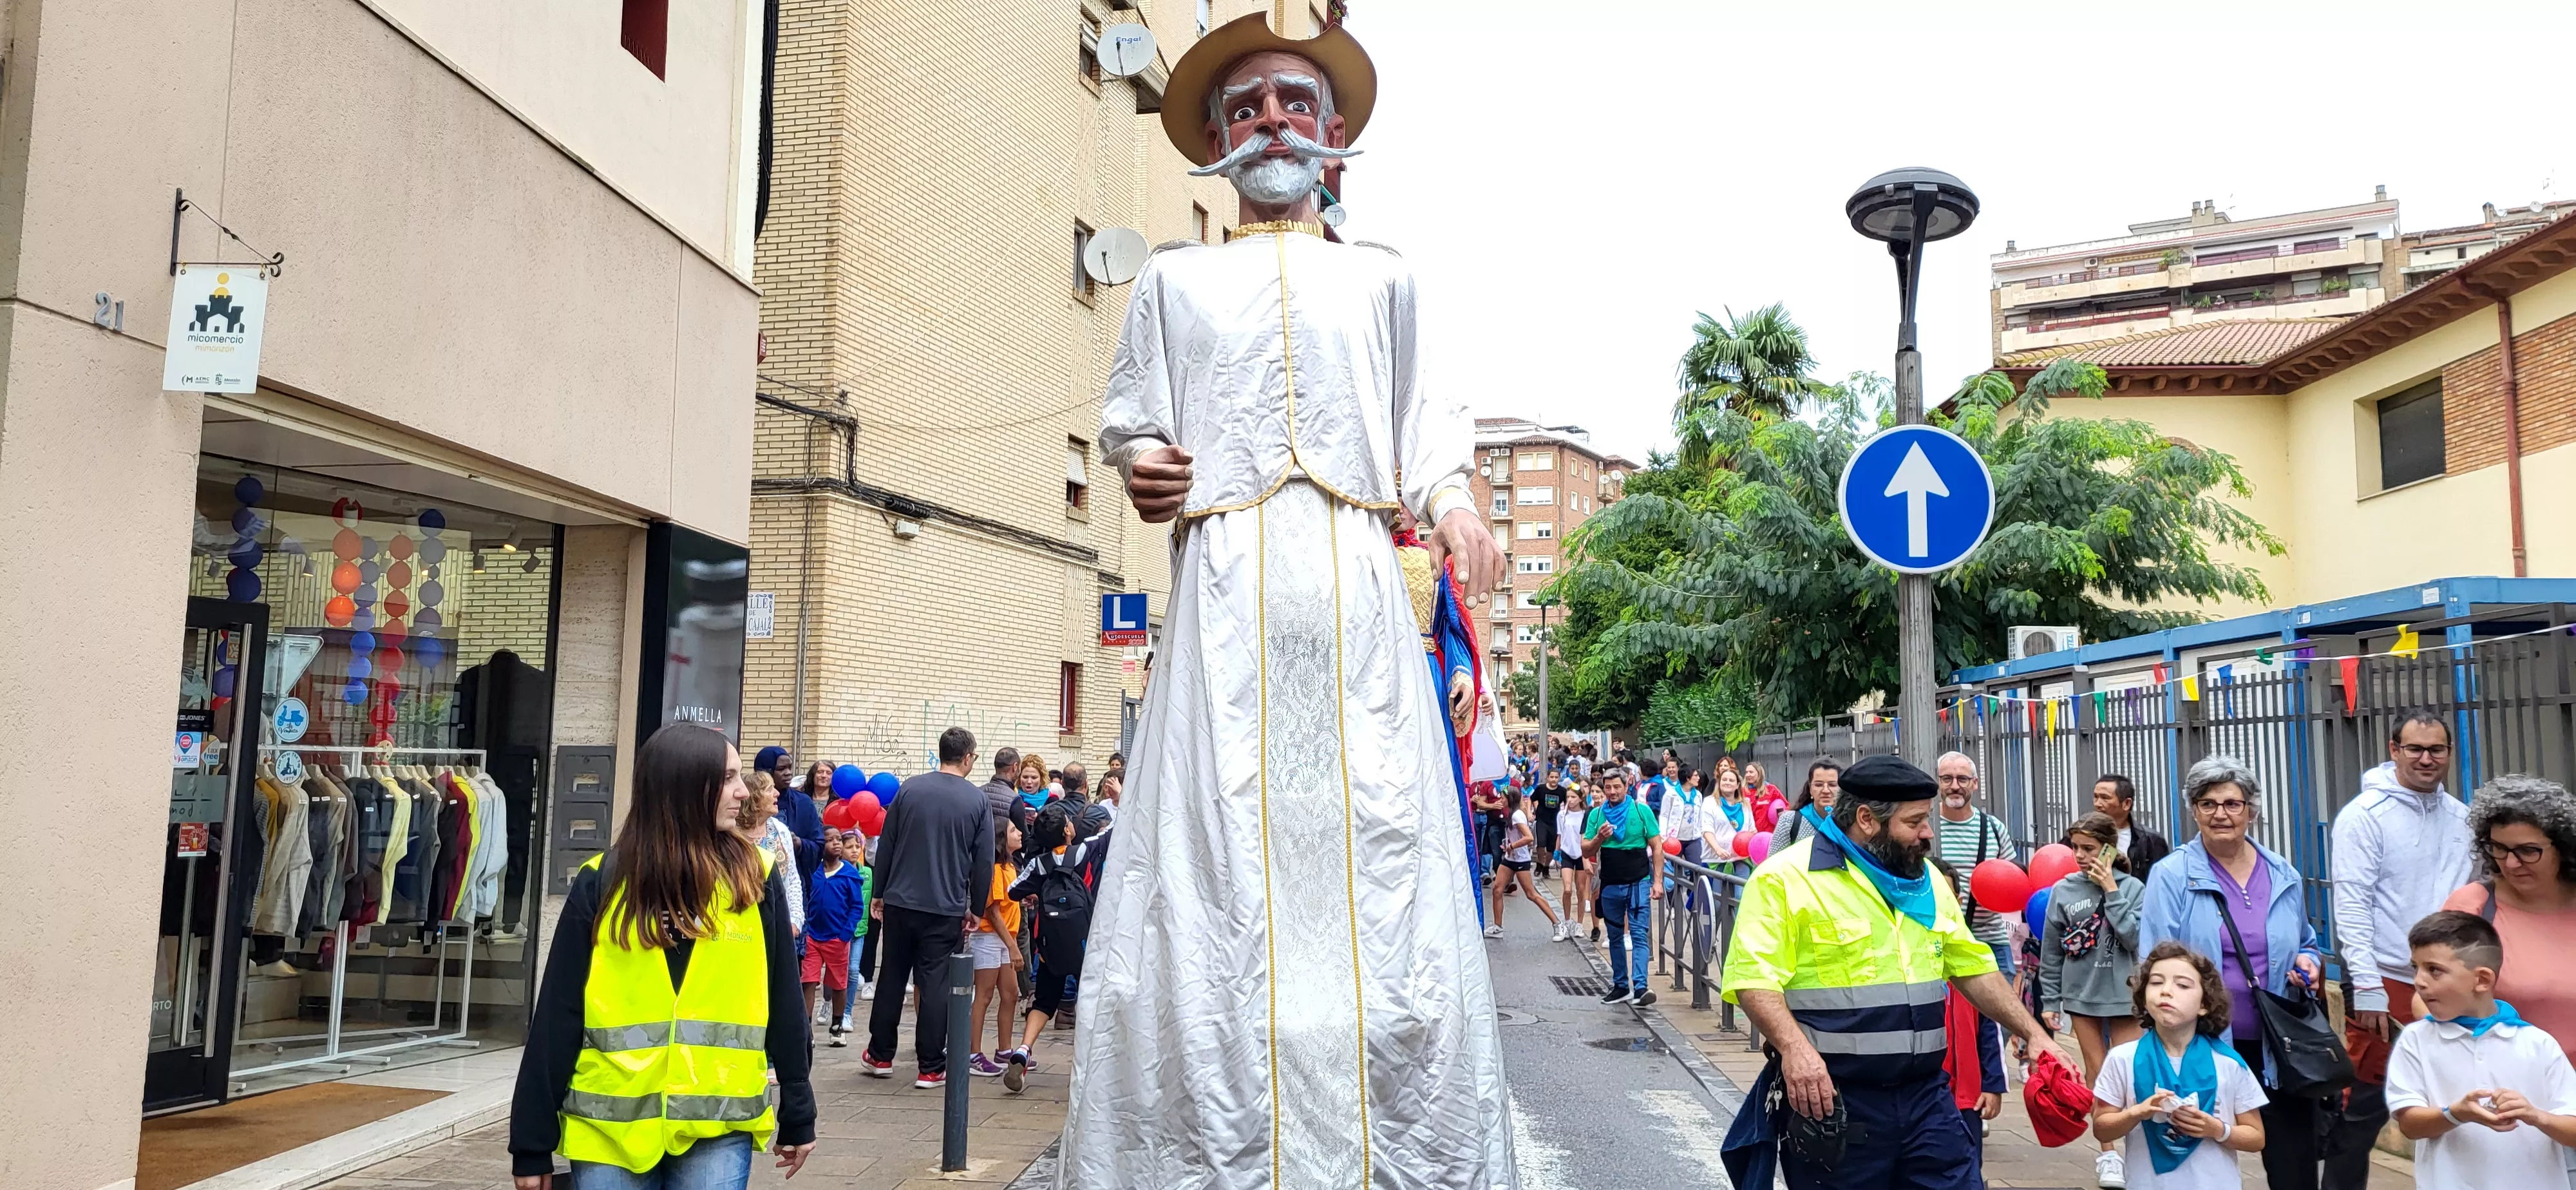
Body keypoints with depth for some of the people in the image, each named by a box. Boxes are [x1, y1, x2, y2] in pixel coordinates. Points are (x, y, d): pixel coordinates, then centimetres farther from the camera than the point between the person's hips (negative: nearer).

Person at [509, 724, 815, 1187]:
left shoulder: (756, 879, 0)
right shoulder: (602, 883, -2)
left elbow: (783, 1003, 5)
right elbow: (558, 1016, 0)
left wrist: (798, 1114, 8)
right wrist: (533, 1142, 0)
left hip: (719, 1125, 0)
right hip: (611, 1124, 0)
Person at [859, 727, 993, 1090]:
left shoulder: (910, 789, 1)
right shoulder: (977, 801, -4)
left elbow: (886, 846, 4)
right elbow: (984, 862, -2)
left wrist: (879, 894, 13)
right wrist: (975, 909, 8)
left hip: (900, 901, 2)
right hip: (946, 909, -2)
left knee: (891, 978, 14)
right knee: (935, 984, 3)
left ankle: (880, 1056, 25)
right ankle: (931, 1068, 6)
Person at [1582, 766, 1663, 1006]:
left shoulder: (1642, 811, -1)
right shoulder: (1596, 814, 6)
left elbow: (1657, 848, 1)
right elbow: (1586, 852, 6)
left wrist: (1658, 881, -5)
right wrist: (1599, 838, -15)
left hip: (1639, 883, -4)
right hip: (1610, 885, 4)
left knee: (1639, 935, -10)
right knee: (1615, 937, 11)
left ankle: (1640, 987, -16)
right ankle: (1621, 986, 19)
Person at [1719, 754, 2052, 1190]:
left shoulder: (1928, 880, 13)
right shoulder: (1786, 877, -11)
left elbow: (1973, 968, 21)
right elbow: (1753, 978, -18)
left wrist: (2033, 1033, 14)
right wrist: (1793, 1047, -31)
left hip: (1927, 1096, 6)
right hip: (1828, 1096, -6)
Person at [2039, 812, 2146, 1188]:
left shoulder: (2132, 888, -3)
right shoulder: (2063, 890, 0)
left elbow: (2136, 939, -16)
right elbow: (2051, 952, 5)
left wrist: (2111, 891, -14)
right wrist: (2050, 1000, 4)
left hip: (2122, 995, -2)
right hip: (2081, 994, 2)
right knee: (2097, 1075, 6)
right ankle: (2108, 1154, 15)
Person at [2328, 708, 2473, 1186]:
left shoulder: (2460, 817, 9)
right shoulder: (2365, 815, -9)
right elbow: (2352, 906, -13)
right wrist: (2367, 986, -17)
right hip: (2386, 983, -6)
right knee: (2364, 1109, -1)